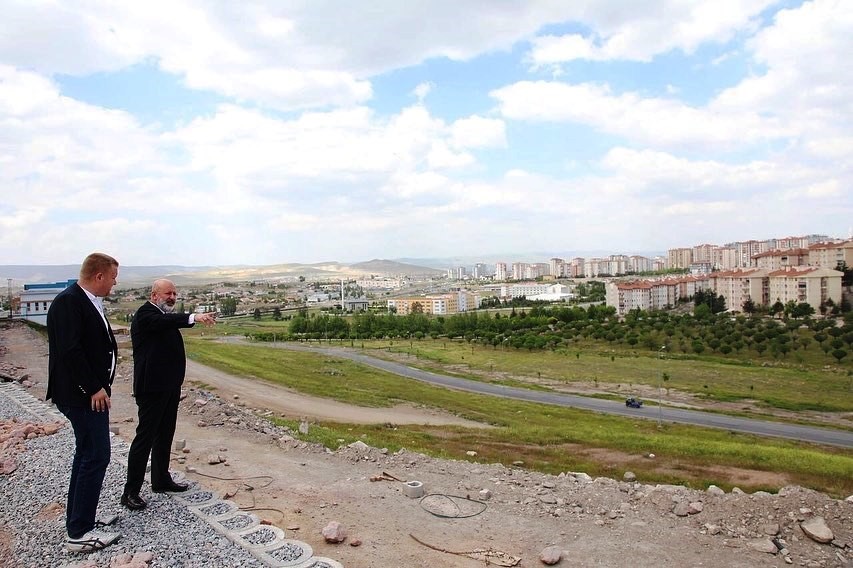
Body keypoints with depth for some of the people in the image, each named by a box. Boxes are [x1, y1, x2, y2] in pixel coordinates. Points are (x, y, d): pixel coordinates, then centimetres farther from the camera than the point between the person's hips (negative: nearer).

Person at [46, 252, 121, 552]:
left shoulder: (89, 302, 12)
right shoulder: (68, 301, -18)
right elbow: (69, 350, -24)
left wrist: (99, 386, 11)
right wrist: (94, 388, -20)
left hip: (91, 392, 10)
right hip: (82, 395, -10)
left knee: (87, 455, 17)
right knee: (96, 456, -6)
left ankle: (79, 520, 30)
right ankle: (80, 533, 4)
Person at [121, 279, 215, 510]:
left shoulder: (165, 316, 17)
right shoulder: (145, 314, -15)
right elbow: (164, 321, -35)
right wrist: (194, 317, -48)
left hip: (169, 385, 10)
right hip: (152, 387, -9)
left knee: (165, 435, 17)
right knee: (145, 436, -3)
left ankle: (161, 480, 30)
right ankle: (131, 492, 6)